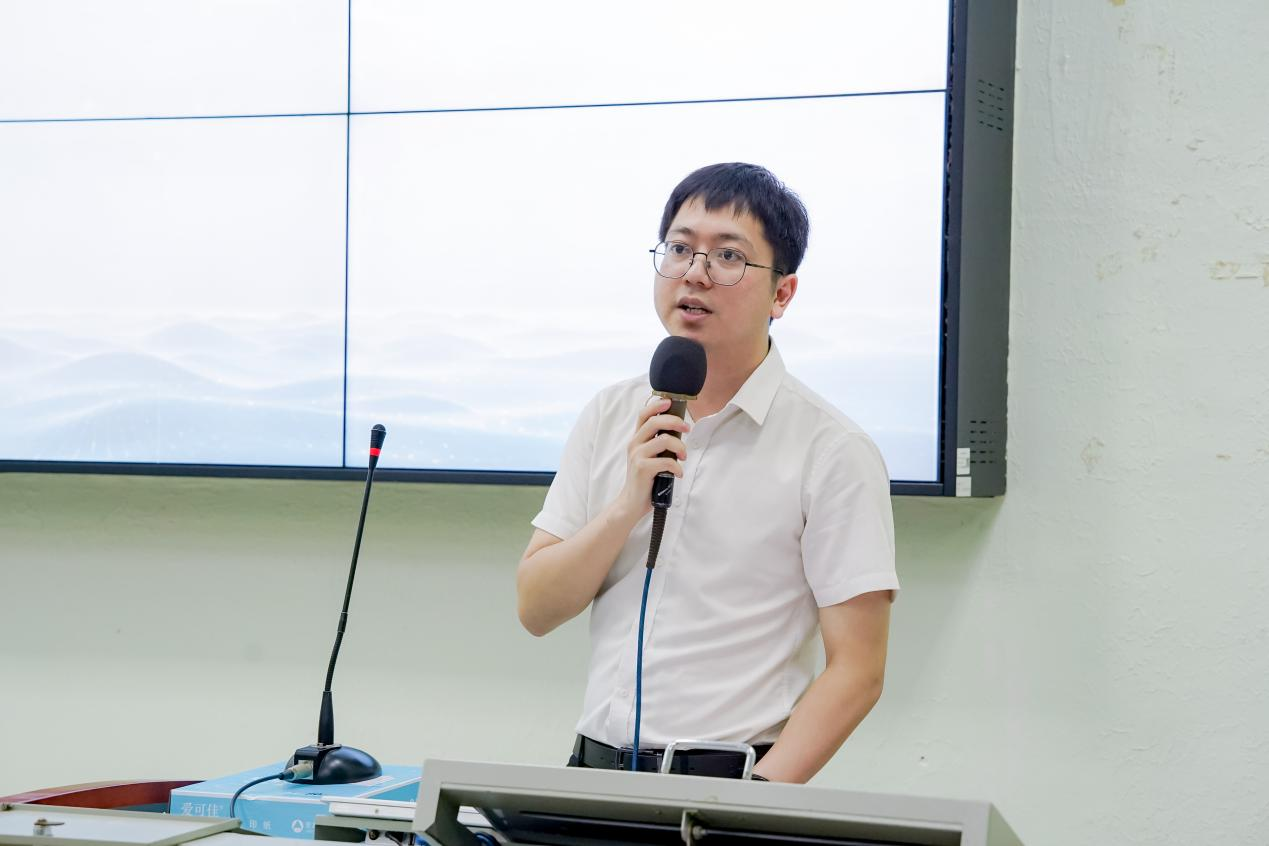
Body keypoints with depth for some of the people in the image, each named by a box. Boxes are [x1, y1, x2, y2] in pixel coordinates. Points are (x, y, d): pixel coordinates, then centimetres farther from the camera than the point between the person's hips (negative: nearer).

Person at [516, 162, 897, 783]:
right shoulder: (610, 418, 12)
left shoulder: (832, 452, -2)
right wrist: (630, 505, -6)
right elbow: (536, 609, 9)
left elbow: (856, 670, -5)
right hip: (596, 768, 4)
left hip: (735, 774, -4)